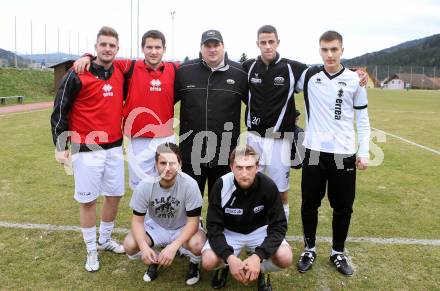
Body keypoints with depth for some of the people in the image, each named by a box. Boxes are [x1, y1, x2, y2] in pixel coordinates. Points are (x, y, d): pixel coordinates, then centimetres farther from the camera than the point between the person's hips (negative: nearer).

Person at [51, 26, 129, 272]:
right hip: (87, 150, -5)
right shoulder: (77, 75, -9)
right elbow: (60, 111, -5)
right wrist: (60, 145, -9)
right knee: (88, 201, 4)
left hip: (115, 148, 5)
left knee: (115, 195, 12)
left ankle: (106, 239, 33)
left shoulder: (121, 74, 5)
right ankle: (92, 250, 21)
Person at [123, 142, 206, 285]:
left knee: (196, 244, -34)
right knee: (130, 244, -23)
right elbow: (137, 220, -14)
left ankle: (193, 264, 5)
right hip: (156, 227, 2)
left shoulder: (189, 184, -29)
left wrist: (173, 247, -36)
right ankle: (154, 261, 11)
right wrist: (144, 247, -33)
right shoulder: (145, 186, -22)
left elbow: (193, 221, -23)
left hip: (183, 228, -2)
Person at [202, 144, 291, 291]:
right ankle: (226, 266, 10)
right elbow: (213, 227, -20)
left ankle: (258, 270, 8)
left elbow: (279, 225, -21)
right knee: (208, 261, -26)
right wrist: (229, 257, -36)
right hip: (229, 232, 0)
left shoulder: (268, 186, -24)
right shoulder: (221, 186, -24)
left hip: (259, 230, 1)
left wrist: (257, 256, -35)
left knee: (285, 258, -25)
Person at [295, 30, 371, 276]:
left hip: (344, 154, 0)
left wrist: (364, 151, 1)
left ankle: (338, 253, 28)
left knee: (343, 207, 8)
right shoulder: (308, 75, 1)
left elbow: (363, 119, 6)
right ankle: (310, 250, 28)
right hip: (314, 152, 0)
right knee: (309, 204, 8)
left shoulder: (355, 80, 2)